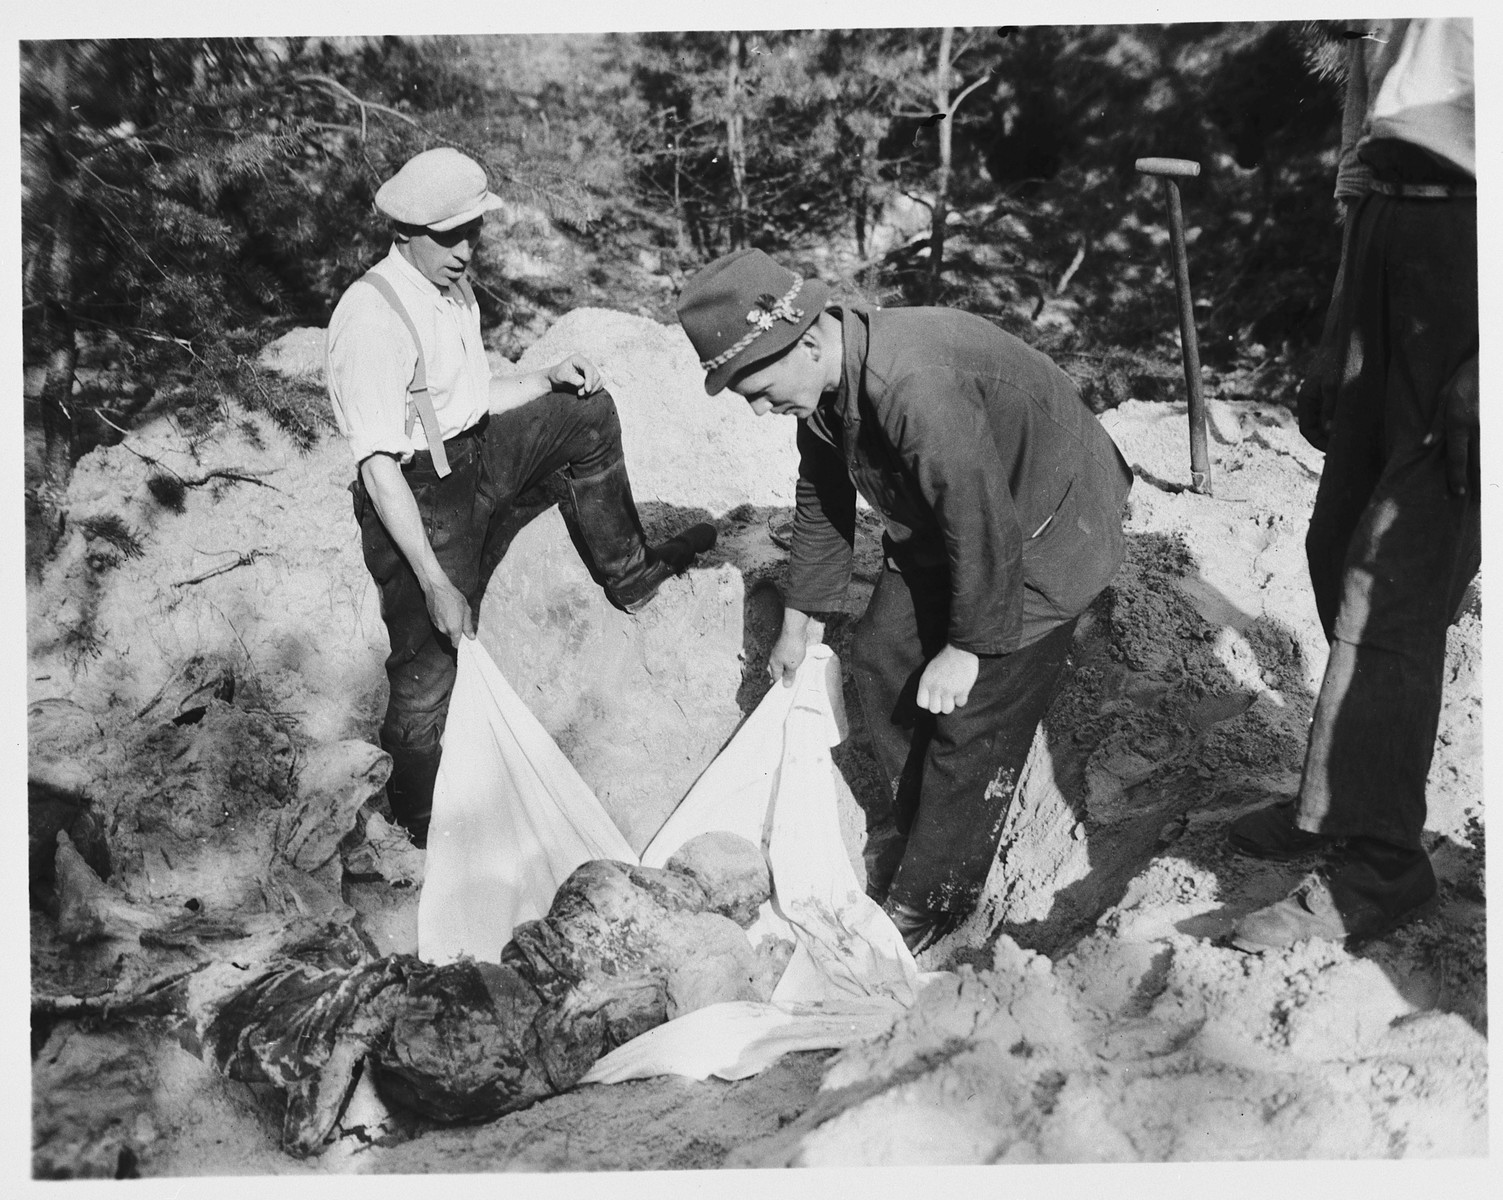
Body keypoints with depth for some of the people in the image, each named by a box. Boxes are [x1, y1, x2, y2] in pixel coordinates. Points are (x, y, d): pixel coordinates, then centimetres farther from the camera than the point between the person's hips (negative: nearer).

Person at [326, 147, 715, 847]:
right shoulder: (373, 318, -24)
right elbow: (377, 465, -27)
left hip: (479, 458, 9)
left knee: (588, 411, 13)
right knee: (431, 672, -2)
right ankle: (416, 816, 23)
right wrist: (435, 585, -30)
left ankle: (625, 571, 26)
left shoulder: (453, 290, 6)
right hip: (417, 498, -9)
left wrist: (548, 378, 1)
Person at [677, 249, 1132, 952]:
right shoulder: (824, 384, -8)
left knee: (972, 717, -6)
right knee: (881, 660, 10)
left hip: (1039, 537, -9)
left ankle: (930, 899, 12)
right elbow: (821, 501, 8)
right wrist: (800, 618, 17)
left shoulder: (916, 387, -39)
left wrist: (969, 648, -19)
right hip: (941, 530, 9)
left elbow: (987, 529, -32)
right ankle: (917, 830, 30)